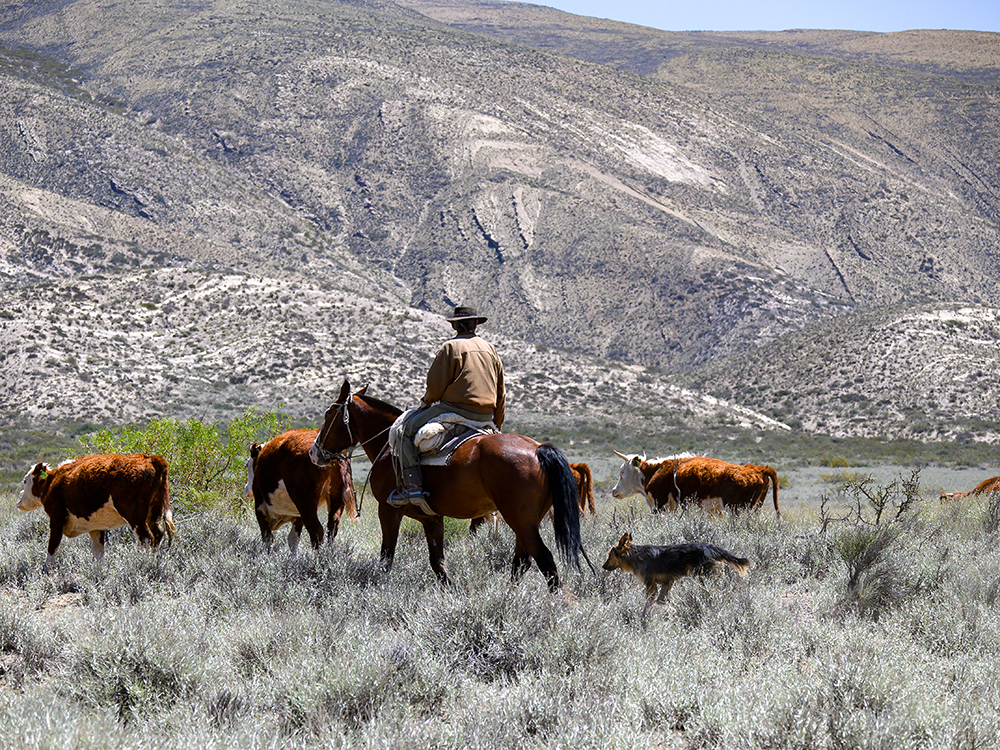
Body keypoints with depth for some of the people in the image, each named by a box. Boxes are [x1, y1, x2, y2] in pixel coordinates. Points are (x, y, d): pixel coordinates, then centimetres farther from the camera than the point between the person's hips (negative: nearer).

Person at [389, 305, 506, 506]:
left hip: (455, 409, -7)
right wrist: (496, 426, 29)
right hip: (485, 417, 7)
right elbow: (501, 394, 21)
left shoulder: (451, 347, -3)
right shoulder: (490, 350, 17)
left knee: (409, 429, 0)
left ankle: (410, 486, -14)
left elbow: (435, 386, -7)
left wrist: (426, 402, 14)